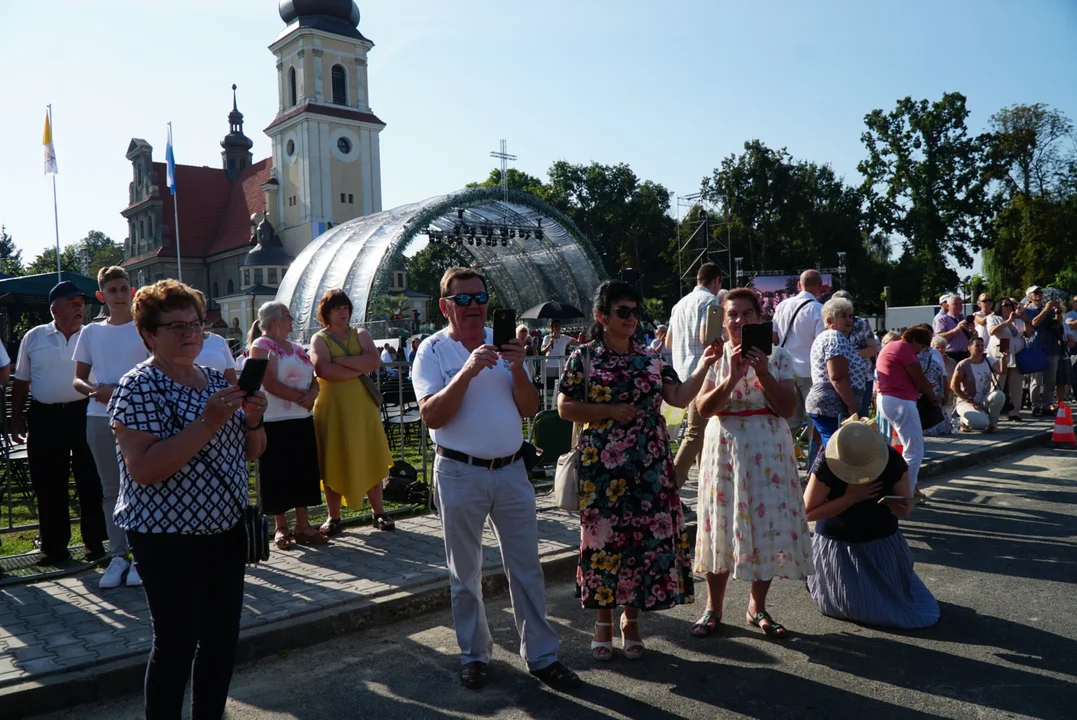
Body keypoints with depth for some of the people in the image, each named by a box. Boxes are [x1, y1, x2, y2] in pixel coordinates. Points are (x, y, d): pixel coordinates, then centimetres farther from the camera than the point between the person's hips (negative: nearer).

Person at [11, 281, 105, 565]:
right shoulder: (33, 337, 6)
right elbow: (21, 381, 11)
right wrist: (16, 418, 7)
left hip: (84, 414, -1)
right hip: (45, 418, 2)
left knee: (90, 483, 2)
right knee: (48, 485, 8)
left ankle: (95, 543, 12)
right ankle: (54, 546, 19)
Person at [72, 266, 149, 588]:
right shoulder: (91, 332, 10)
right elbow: (78, 379, 12)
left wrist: (121, 391, -14)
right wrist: (95, 390, -10)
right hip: (100, 418, 3)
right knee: (111, 489, 8)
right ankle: (118, 555, 16)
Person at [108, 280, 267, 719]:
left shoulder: (216, 379, 8)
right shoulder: (138, 387, -12)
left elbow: (250, 452, 13)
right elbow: (143, 470, -23)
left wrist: (253, 420, -8)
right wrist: (207, 423, -28)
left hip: (226, 529, 7)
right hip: (169, 538, -6)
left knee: (223, 638, 14)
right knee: (177, 644, 2)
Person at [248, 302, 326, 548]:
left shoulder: (297, 348, 15)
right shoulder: (261, 346, -5)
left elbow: (314, 380, 11)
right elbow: (270, 384, -16)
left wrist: (312, 394, -11)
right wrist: (302, 397, -14)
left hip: (303, 419, 7)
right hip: (276, 421, -7)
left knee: (304, 472, 8)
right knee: (278, 475, 0)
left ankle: (303, 525, 15)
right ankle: (281, 528, 11)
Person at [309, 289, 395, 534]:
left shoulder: (361, 335, 10)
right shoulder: (319, 339, 1)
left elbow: (375, 362, -8)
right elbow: (323, 370, -18)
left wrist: (341, 360, -13)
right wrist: (360, 366, -13)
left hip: (361, 404, 3)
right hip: (332, 407, -2)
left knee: (369, 459, 4)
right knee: (333, 461, 1)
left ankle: (379, 513, 13)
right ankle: (333, 517, 10)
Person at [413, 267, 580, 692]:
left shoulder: (502, 344, 6)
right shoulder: (433, 350, -4)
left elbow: (529, 409, 2)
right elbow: (431, 416, -17)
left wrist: (517, 369, -15)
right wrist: (467, 371, -26)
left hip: (511, 470, 3)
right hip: (460, 473, -3)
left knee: (526, 567, 9)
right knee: (465, 573, 11)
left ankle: (541, 656, 21)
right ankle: (474, 655, 27)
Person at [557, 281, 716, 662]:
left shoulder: (651, 357, 10)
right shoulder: (584, 357, 0)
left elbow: (679, 397, 2)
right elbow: (565, 407, -4)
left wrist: (702, 367, -12)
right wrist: (611, 411, -13)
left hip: (650, 464, 3)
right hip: (603, 464, -3)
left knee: (647, 535, 5)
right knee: (605, 536, 2)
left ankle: (631, 619, 22)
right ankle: (604, 620, 20)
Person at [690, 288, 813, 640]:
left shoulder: (777, 356, 3)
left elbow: (788, 408, -5)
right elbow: (704, 409, -7)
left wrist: (763, 372, -16)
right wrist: (732, 376, -18)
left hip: (768, 451, 1)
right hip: (726, 449, 0)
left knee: (768, 523, 4)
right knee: (722, 525, 4)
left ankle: (757, 606, 23)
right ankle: (714, 608, 19)